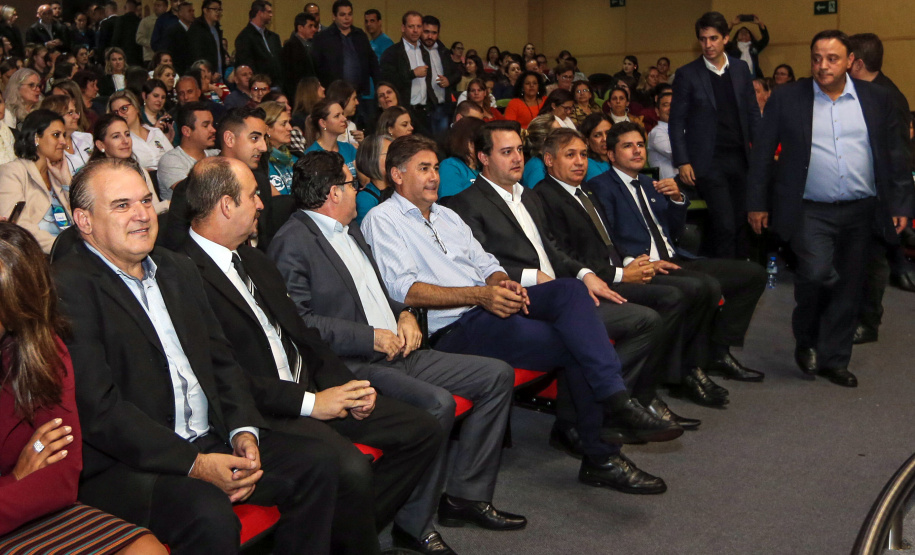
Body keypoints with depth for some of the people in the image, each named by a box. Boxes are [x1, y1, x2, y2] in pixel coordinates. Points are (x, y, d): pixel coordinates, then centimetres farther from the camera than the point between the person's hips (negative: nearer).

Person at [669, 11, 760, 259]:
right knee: (724, 225, -9)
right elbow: (676, 121, -3)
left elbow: (752, 113, 12)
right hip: (709, 162, -4)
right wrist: (682, 162, -8)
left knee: (740, 222, 8)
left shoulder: (741, 69, 9)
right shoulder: (687, 74, -3)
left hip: (740, 157, 4)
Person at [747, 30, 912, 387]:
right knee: (817, 274, -20)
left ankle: (834, 359, 24)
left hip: (860, 211, 3)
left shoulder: (877, 99, 6)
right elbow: (762, 153, 2)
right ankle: (806, 340, 9)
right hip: (810, 211, -3)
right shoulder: (787, 98, 0)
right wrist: (757, 203, 0)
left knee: (848, 287, 8)